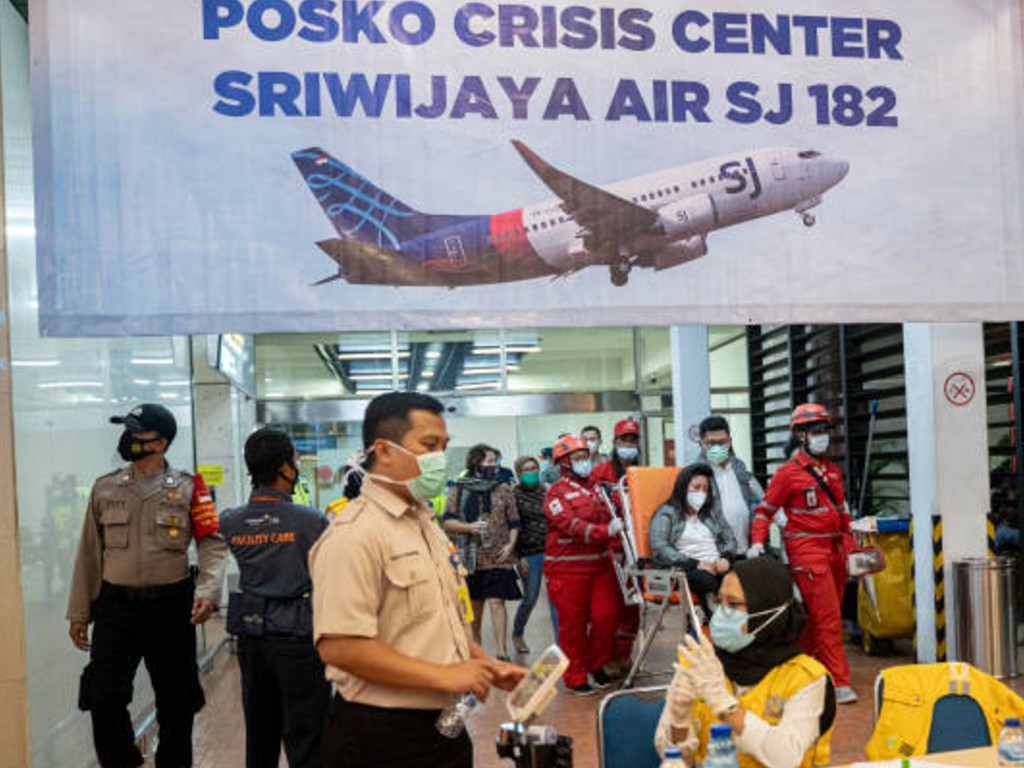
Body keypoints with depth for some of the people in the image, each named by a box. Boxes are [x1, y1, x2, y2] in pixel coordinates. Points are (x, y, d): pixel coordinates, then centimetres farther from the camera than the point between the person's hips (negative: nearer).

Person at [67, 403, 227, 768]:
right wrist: (79, 612, 9)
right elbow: (89, 554, 9)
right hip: (115, 605, 2)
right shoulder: (105, 488, 6)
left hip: (171, 605, -1)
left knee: (176, 700, 9)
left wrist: (208, 591, -20)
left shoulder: (188, 488, -2)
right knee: (103, 697, -3)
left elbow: (213, 543, -4)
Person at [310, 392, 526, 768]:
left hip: (444, 727, 9)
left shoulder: (426, 524, 14)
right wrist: (444, 676, -22)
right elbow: (339, 646, -26)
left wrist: (488, 666, 8)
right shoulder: (355, 533, -18)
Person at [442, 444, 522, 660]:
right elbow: (446, 522, 0)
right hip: (470, 556, 1)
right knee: (474, 602, 14)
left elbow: (514, 522, 8)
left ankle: (502, 653, -10)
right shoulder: (459, 490, 3)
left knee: (496, 602, -9)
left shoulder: (503, 489, 5)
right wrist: (469, 527, -16)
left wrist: (511, 544, -7)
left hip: (498, 557, -1)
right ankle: (475, 644, 33)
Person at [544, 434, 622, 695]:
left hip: (599, 564, 6)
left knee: (606, 616, 3)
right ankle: (575, 677, 14)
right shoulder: (557, 493, -7)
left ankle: (597, 664, 25)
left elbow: (608, 517, 27)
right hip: (569, 568, -6)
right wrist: (606, 530, -29)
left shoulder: (596, 488, 15)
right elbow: (572, 526, -21)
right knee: (572, 624, 2)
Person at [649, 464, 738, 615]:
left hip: (717, 567, 4)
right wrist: (695, 564, -13)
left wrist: (726, 558, -2)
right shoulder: (665, 514, 8)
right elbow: (660, 549, -5)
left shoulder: (713, 511, 26)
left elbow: (729, 539, 22)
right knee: (704, 579, -38)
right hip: (683, 570, -4)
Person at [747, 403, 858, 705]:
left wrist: (848, 542, 14)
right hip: (807, 550, -7)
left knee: (822, 616, 12)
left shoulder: (832, 470, 16)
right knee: (828, 617, -9)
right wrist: (757, 542, -15)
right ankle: (839, 683, -5)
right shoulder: (788, 472, -6)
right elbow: (765, 509, -4)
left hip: (834, 549, 8)